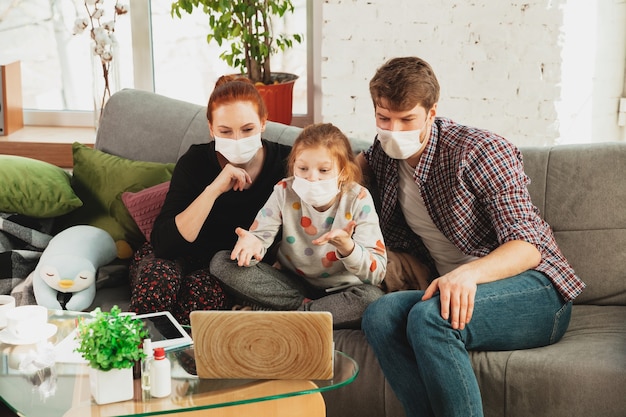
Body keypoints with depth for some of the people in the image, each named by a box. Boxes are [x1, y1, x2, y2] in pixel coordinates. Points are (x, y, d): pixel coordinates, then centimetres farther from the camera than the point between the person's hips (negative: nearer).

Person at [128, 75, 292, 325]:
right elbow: (163, 242, -23)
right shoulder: (195, 162, -14)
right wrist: (214, 189, -32)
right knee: (159, 277, -33)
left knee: (203, 290, -32)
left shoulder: (285, 162, -12)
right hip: (177, 257, 0)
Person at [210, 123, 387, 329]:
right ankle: (307, 306, -16)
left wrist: (346, 247, -42)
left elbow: (377, 273, -22)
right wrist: (252, 244, -38)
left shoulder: (358, 199, -16)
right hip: (291, 283, 3)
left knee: (372, 297, -36)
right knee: (222, 263, -15)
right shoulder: (285, 191, -9)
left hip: (338, 290, -2)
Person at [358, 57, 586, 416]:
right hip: (457, 291, 6)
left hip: (536, 292, -6)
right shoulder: (386, 155, 9)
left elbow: (528, 247, -17)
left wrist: (470, 272, -38)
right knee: (381, 315, -26)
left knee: (429, 317, -35)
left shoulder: (480, 151, -11)